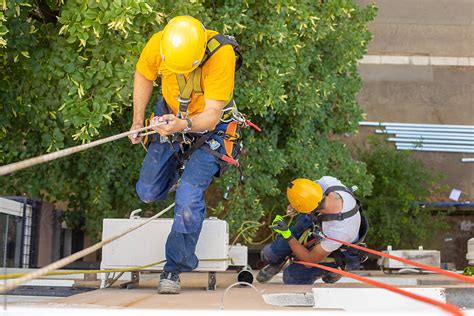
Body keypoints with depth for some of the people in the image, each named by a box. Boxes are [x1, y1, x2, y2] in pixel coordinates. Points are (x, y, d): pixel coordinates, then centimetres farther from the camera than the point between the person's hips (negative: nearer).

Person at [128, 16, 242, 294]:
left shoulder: (221, 54, -35)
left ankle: (175, 268, 0)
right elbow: (144, 76, 1)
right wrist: (138, 120, -4)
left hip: (209, 128, -4)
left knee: (189, 199, -20)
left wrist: (184, 125, -52)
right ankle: (179, 171, 42)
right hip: (171, 118, 4)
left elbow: (211, 115, -33)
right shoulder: (158, 45, -23)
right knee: (148, 193, 7)